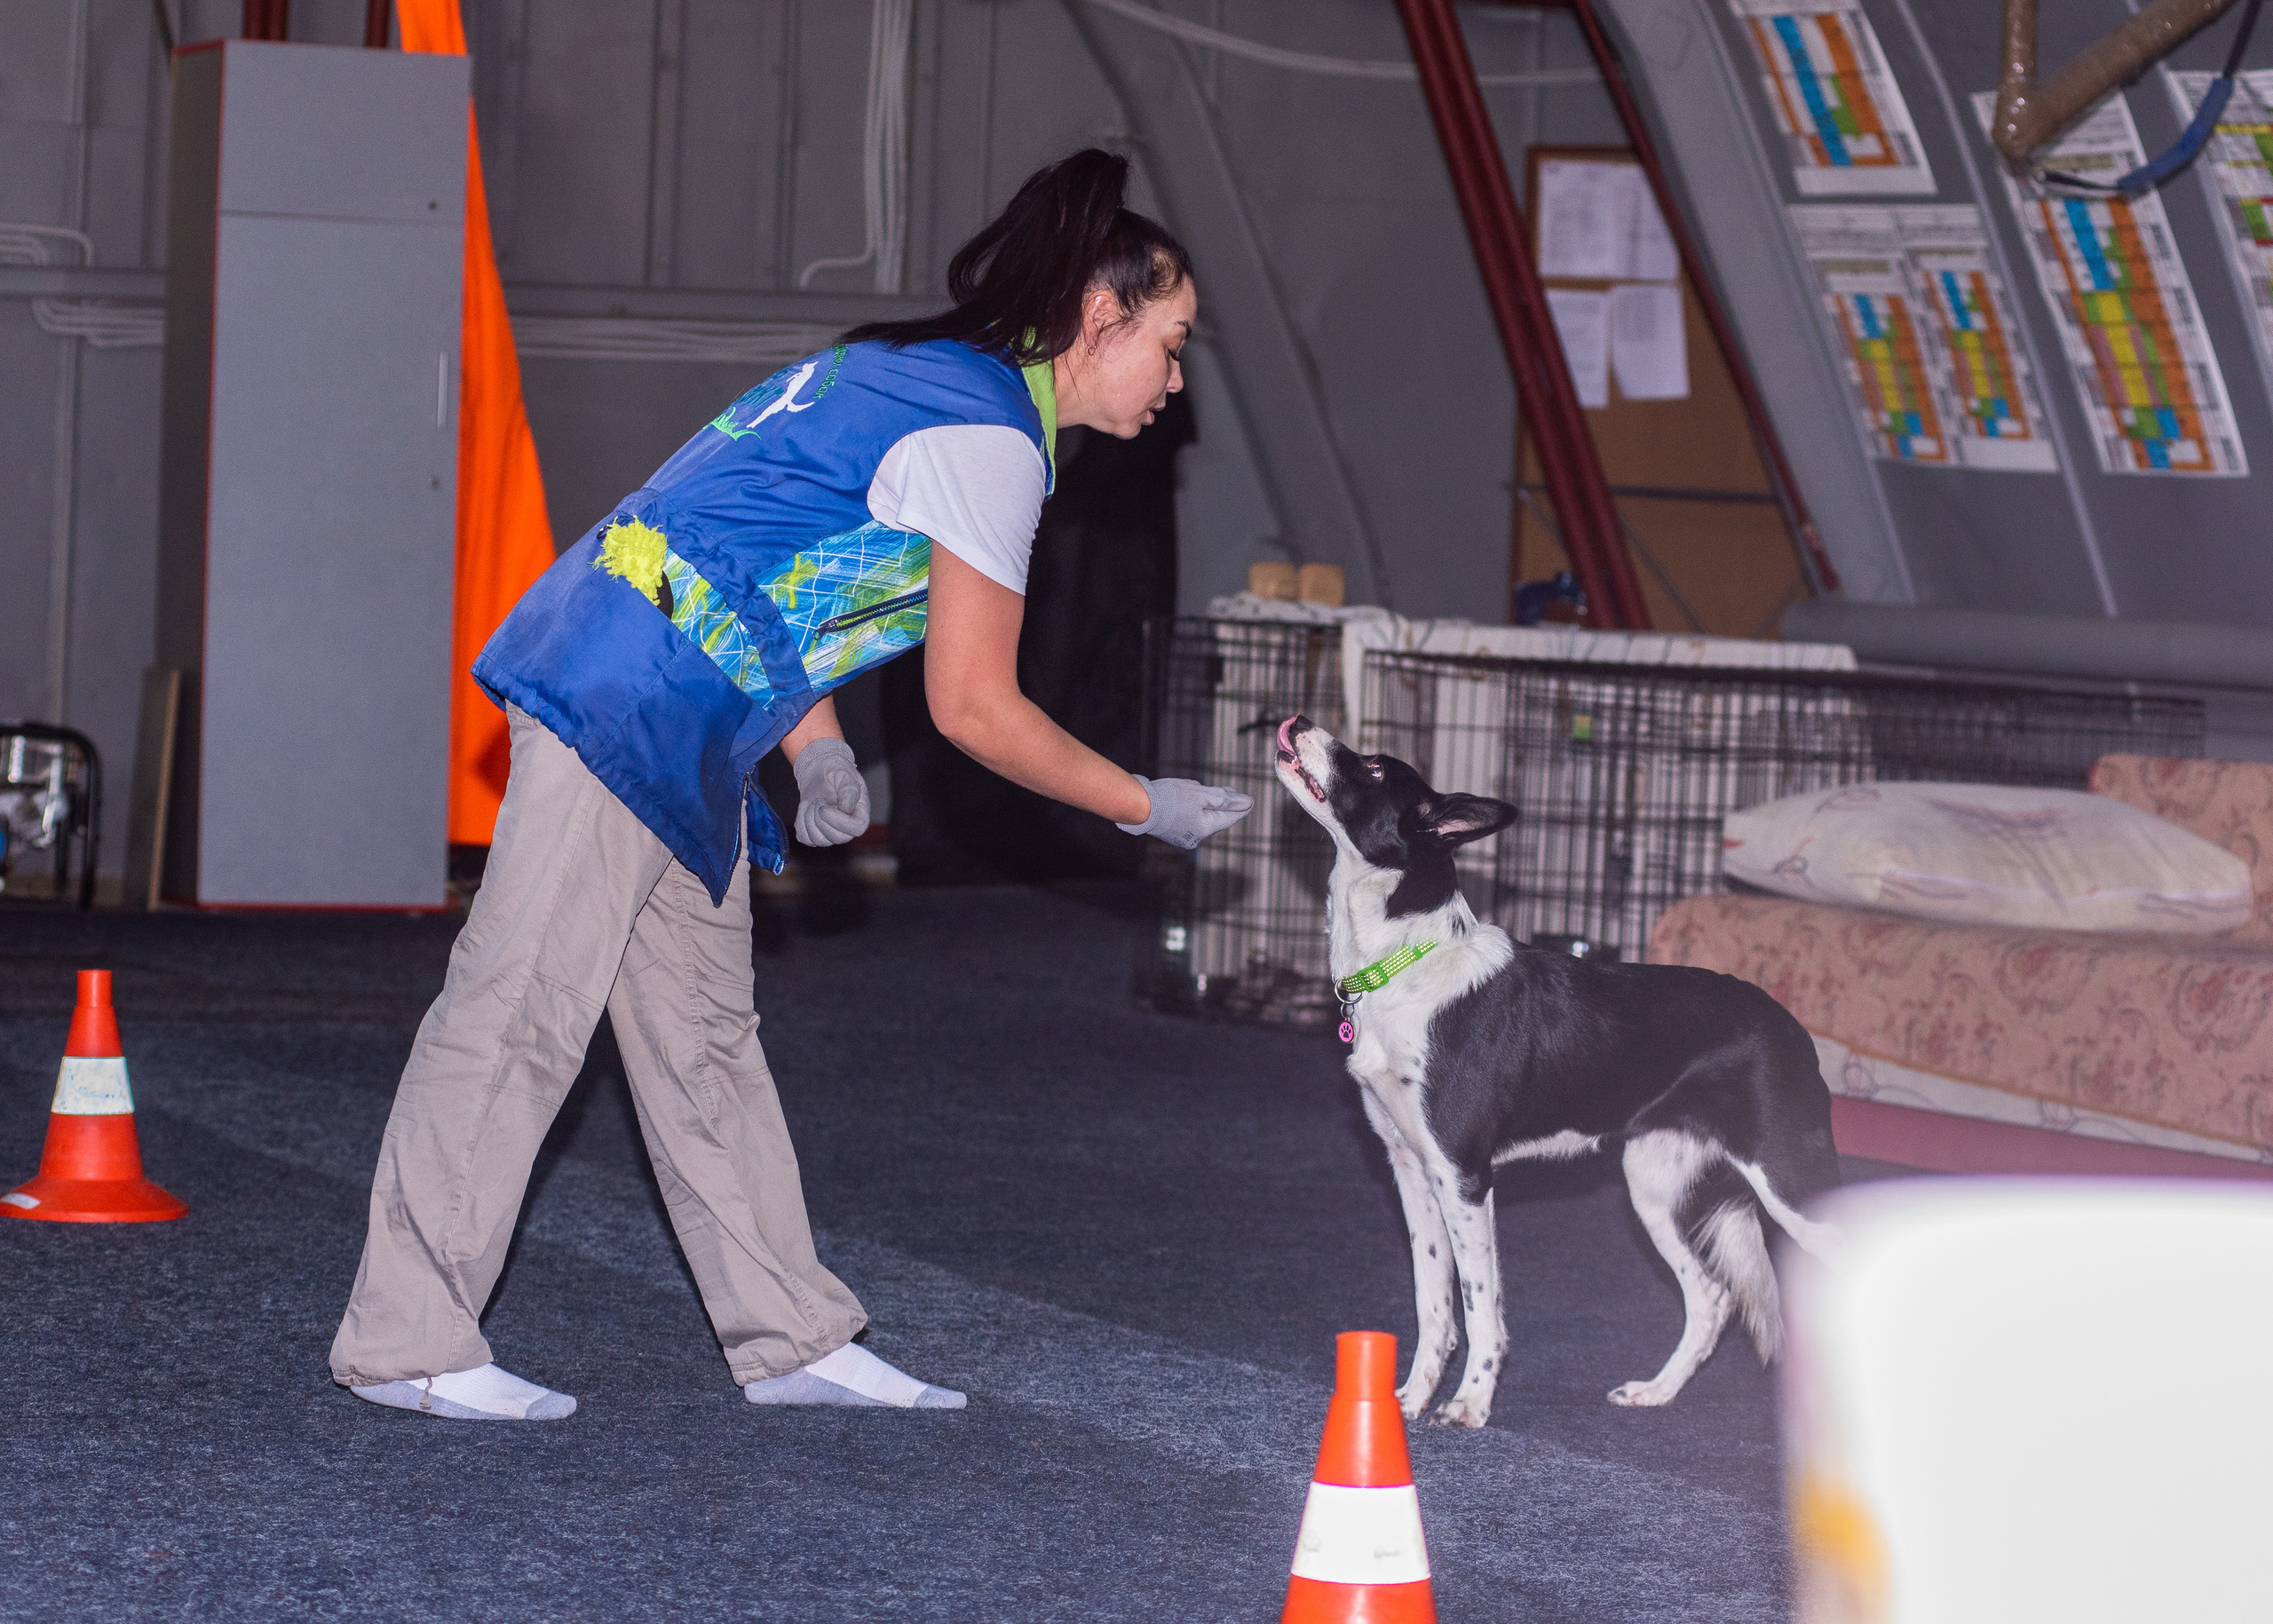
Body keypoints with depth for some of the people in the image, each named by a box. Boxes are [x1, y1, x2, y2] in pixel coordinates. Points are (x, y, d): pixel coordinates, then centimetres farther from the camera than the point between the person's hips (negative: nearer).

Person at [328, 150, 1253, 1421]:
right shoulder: (986, 437, -13)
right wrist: (1149, 808, -3)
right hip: (627, 697, -11)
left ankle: (792, 1336, 16)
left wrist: (820, 755, 11)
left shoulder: (927, 380, 17)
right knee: (523, 1009, -7)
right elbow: (975, 705, -12)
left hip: (680, 728, 11)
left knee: (704, 1022, 12)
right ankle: (409, 1342, -3)